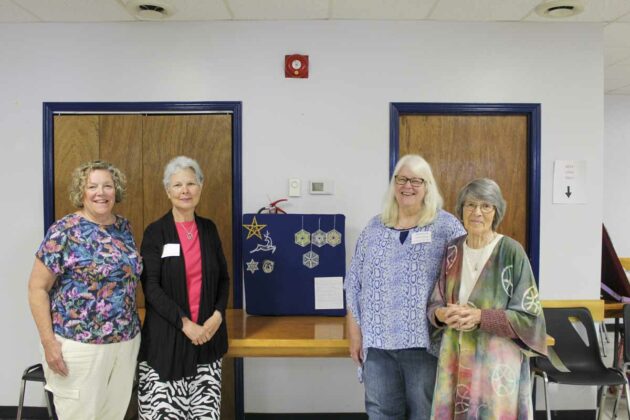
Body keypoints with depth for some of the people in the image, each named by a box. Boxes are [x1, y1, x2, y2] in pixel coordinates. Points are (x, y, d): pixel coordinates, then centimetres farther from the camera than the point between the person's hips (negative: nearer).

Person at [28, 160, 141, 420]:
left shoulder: (124, 228, 6)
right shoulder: (64, 231, -10)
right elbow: (37, 288, -8)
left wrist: (132, 329, 13)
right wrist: (48, 342, -13)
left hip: (127, 341, 5)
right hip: (80, 344, -5)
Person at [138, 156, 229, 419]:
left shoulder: (209, 229, 8)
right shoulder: (155, 232, -3)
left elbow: (223, 278, 11)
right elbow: (150, 287, -9)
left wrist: (217, 315, -5)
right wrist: (184, 323, -16)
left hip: (207, 332, 3)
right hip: (166, 336, -3)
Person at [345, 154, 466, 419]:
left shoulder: (447, 226, -1)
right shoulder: (374, 228, 8)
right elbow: (355, 285, 8)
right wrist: (355, 333, 4)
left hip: (426, 342, -2)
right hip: (378, 342, 3)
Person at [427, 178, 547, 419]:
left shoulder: (511, 251, -10)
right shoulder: (452, 251, 3)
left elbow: (529, 316, -10)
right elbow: (434, 303, 9)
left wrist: (480, 317, -21)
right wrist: (443, 314, -13)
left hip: (497, 361, -3)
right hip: (456, 357, 4)